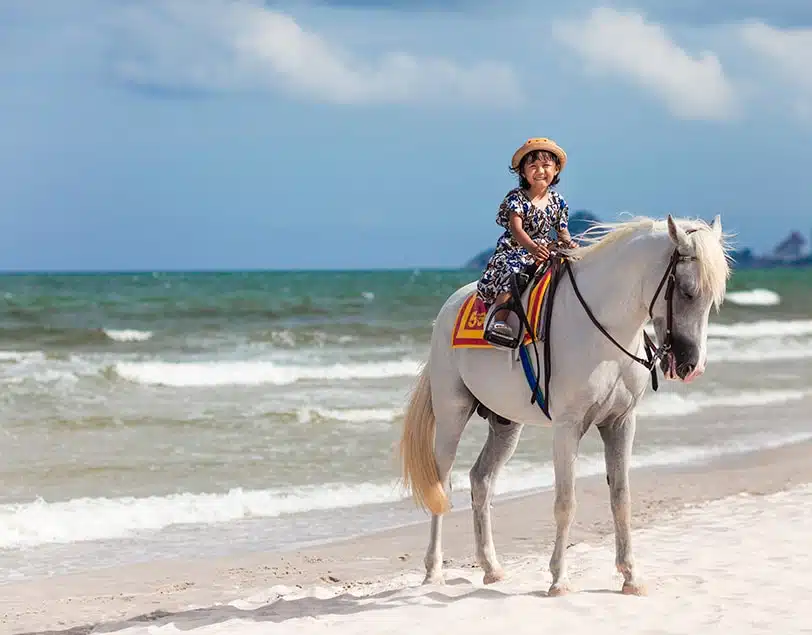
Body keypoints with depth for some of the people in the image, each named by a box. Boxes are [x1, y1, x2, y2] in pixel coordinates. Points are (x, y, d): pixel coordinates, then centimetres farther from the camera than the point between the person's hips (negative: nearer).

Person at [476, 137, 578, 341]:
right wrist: (532, 247, -39)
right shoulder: (516, 198, -7)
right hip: (513, 251, -6)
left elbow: (562, 232, 16)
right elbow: (516, 229, -20)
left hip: (545, 252, 6)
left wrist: (569, 243, -10)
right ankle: (499, 321, -43)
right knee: (512, 271, -35)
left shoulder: (557, 201, 9)